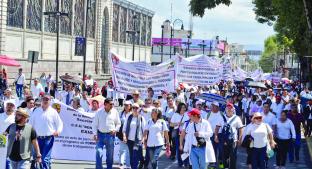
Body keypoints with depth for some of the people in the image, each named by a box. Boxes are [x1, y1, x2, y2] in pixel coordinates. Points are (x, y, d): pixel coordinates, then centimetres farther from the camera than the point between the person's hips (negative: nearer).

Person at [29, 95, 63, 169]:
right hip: (38, 138, 4)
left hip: (48, 138, -4)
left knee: (45, 159, -11)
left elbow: (60, 123, 4)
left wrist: (58, 131, -14)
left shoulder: (53, 112, 1)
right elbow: (31, 123, 13)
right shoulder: (36, 111, 8)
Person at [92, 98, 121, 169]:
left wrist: (115, 130, -6)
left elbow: (118, 124, 11)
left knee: (110, 154, 8)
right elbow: (94, 124, 3)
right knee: (99, 152, -12)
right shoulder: (99, 112, 0)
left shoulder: (115, 112, 2)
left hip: (110, 135, 1)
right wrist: (95, 134, -6)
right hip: (100, 134, -1)